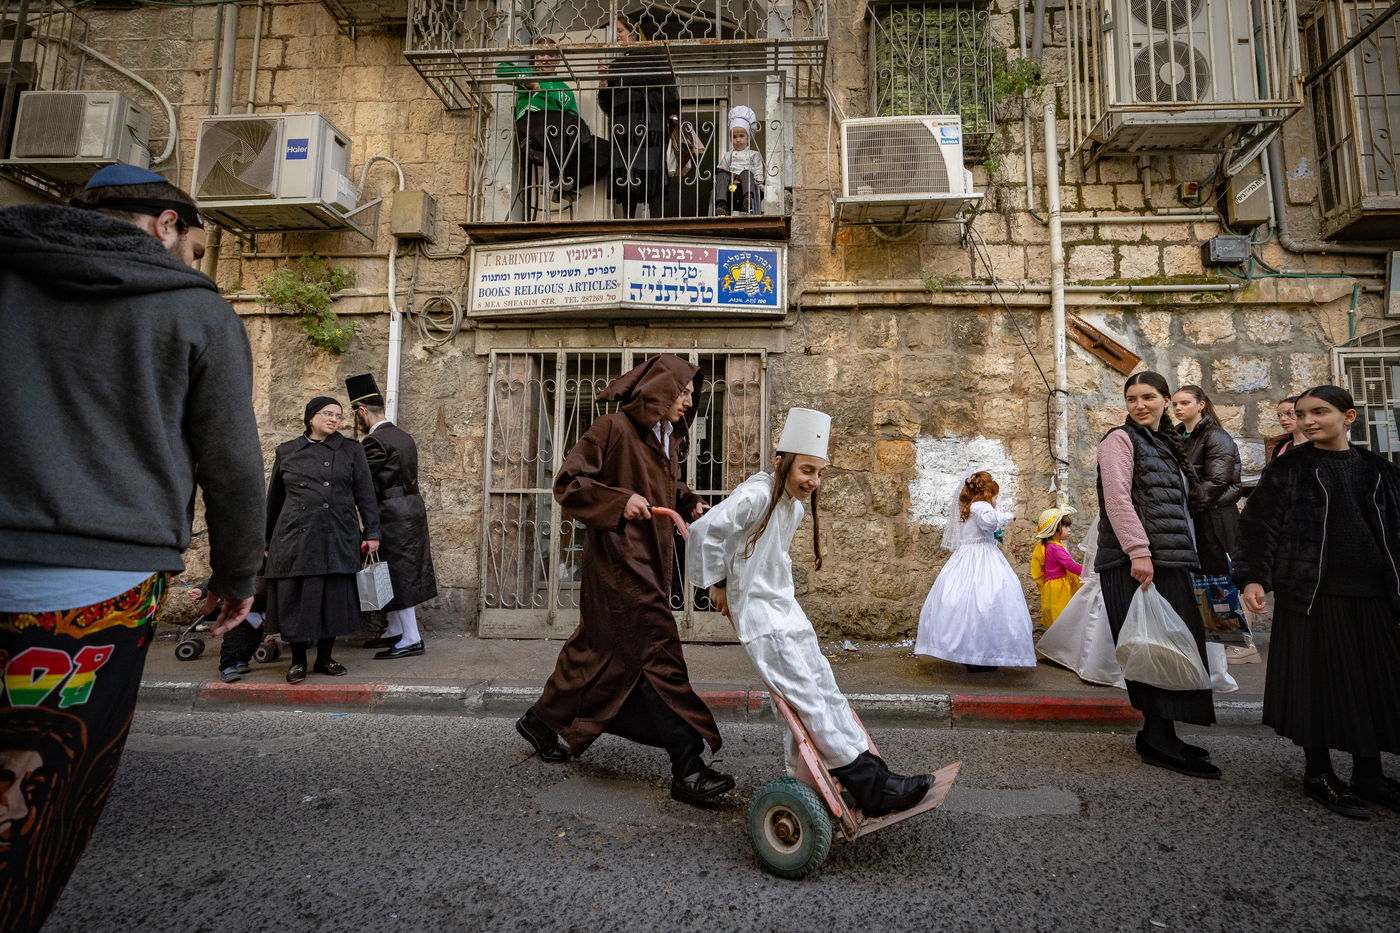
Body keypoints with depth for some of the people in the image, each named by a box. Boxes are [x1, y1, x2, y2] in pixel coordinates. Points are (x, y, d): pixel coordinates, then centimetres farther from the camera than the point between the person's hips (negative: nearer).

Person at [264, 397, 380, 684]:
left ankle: (325, 657, 19)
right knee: (295, 598, 3)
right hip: (295, 537, 1)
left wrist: (371, 532, -2)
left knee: (334, 599, 4)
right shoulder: (286, 452, 9)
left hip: (337, 539, 0)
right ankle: (298, 660, 18)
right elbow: (274, 499, 16)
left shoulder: (351, 450, 5)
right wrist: (268, 539, 18)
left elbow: (366, 495, 4)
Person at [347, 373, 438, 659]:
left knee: (398, 575, -2)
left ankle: (411, 639, 4)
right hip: (412, 507, 9)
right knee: (403, 574, 16)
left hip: (393, 515, -9)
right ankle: (395, 631, 28)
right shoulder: (404, 436, 12)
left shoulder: (375, 441, -16)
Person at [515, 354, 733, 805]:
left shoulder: (668, 437, 13)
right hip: (621, 560, -10)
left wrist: (689, 503, 7)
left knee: (601, 646, 18)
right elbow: (567, 482, -14)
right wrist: (619, 501, -26)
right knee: (657, 653, -9)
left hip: (651, 558, 10)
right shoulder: (613, 429, -13)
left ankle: (541, 720, 38)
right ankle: (687, 768, -1)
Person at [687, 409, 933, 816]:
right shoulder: (758, 495, -18)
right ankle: (871, 786, -4)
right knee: (811, 703, -9)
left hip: (787, 611, 10)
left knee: (826, 695, 10)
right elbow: (704, 530, -26)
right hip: (761, 618, -10)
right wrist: (716, 584, -15)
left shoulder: (795, 508, 11)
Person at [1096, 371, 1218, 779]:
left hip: (1168, 561, 9)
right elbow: (1117, 499, -14)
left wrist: (1186, 556, 20)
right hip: (1135, 561, -8)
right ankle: (1157, 739, -2)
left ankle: (1159, 734, 18)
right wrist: (1138, 551, -22)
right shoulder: (1121, 439, -2)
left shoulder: (1163, 444, 23)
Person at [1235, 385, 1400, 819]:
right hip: (1311, 593, -4)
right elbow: (1259, 525, -4)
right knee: (1317, 682, 0)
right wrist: (1253, 577, -14)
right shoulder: (1287, 469, 0)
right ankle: (1318, 773, 12)